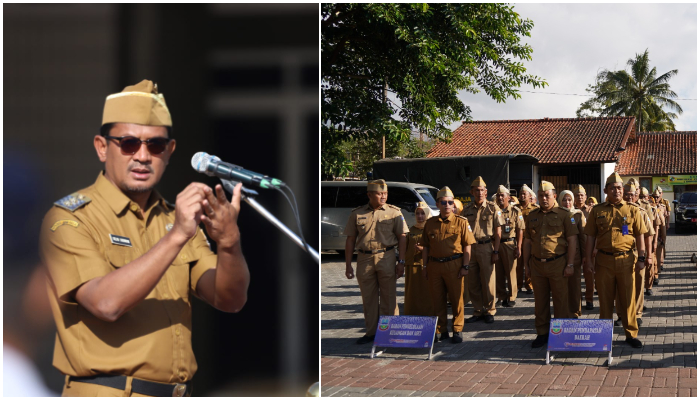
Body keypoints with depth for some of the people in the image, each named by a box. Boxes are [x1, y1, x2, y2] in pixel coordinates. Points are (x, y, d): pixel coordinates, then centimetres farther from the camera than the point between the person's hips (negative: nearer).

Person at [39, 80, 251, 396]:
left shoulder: (175, 218, 11)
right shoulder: (69, 218, -6)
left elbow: (230, 300, 0)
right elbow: (106, 302, -22)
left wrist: (229, 243, -18)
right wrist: (176, 237, -27)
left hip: (177, 390, 5)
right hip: (107, 391, -5)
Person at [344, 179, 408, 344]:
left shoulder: (394, 212, 3)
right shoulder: (357, 214, 6)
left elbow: (402, 237, 2)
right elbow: (350, 240, 8)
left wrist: (401, 262, -5)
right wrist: (348, 265, 4)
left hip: (386, 258, -2)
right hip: (364, 259, 2)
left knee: (388, 298, 2)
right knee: (368, 298, 7)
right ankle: (371, 332, 16)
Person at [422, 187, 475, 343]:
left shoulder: (461, 222, -1)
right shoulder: (430, 223, 9)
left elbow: (467, 246, -2)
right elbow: (426, 247, 14)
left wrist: (465, 266, -8)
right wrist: (425, 266, 10)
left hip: (454, 265, -3)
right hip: (434, 265, 3)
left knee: (456, 299, 4)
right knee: (437, 299, 8)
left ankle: (457, 330, 15)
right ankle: (440, 330, 18)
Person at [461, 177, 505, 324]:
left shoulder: (493, 208, 0)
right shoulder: (467, 209, 9)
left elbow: (497, 232, -2)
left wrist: (495, 252, -8)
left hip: (486, 247, -3)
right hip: (470, 247, 3)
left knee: (488, 282, 1)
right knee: (472, 283, 6)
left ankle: (489, 311, 13)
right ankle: (478, 311, 17)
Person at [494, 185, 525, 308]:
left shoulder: (515, 211, 1)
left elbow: (520, 230, -1)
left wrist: (518, 247, -8)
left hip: (509, 244, -3)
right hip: (496, 245, 3)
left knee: (511, 272, 1)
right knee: (498, 272, 5)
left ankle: (511, 297, 9)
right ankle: (501, 296, 15)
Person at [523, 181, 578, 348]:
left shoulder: (564, 215, -1)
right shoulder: (532, 216, 12)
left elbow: (572, 240, -4)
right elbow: (527, 242, 15)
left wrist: (570, 265, -9)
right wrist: (526, 264, 10)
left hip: (557, 263, -4)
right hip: (536, 264, 4)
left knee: (560, 301, 2)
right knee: (540, 301, 9)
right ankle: (542, 333, 17)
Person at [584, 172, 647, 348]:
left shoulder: (632, 210, 4)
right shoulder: (597, 211, 5)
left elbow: (640, 235, 6)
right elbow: (590, 236, 5)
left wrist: (641, 258, 0)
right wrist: (589, 259, 0)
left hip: (626, 259, 0)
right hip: (604, 260, 1)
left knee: (628, 299, 4)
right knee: (605, 299, 8)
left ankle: (631, 334, 13)